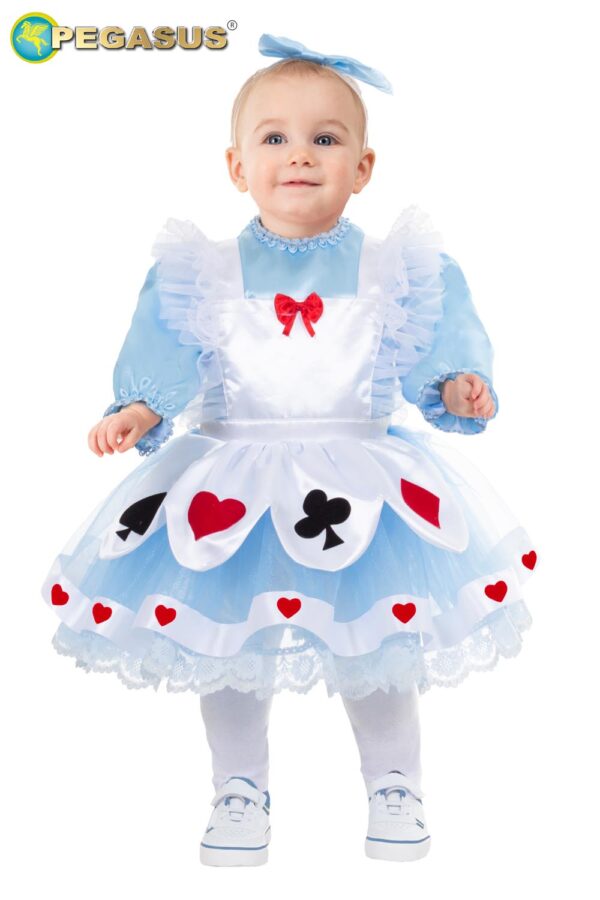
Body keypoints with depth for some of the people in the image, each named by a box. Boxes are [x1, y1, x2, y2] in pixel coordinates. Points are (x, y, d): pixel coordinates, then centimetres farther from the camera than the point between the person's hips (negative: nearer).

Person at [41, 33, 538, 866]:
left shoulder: (400, 268, -2)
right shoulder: (202, 272, -2)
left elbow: (443, 346, -4)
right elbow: (160, 362, -4)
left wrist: (460, 387, -24)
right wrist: (136, 414, -21)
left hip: (359, 478, 0)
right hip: (231, 484, 1)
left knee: (376, 649, 9)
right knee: (229, 649, 12)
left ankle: (395, 785, 33)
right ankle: (240, 790, 34)